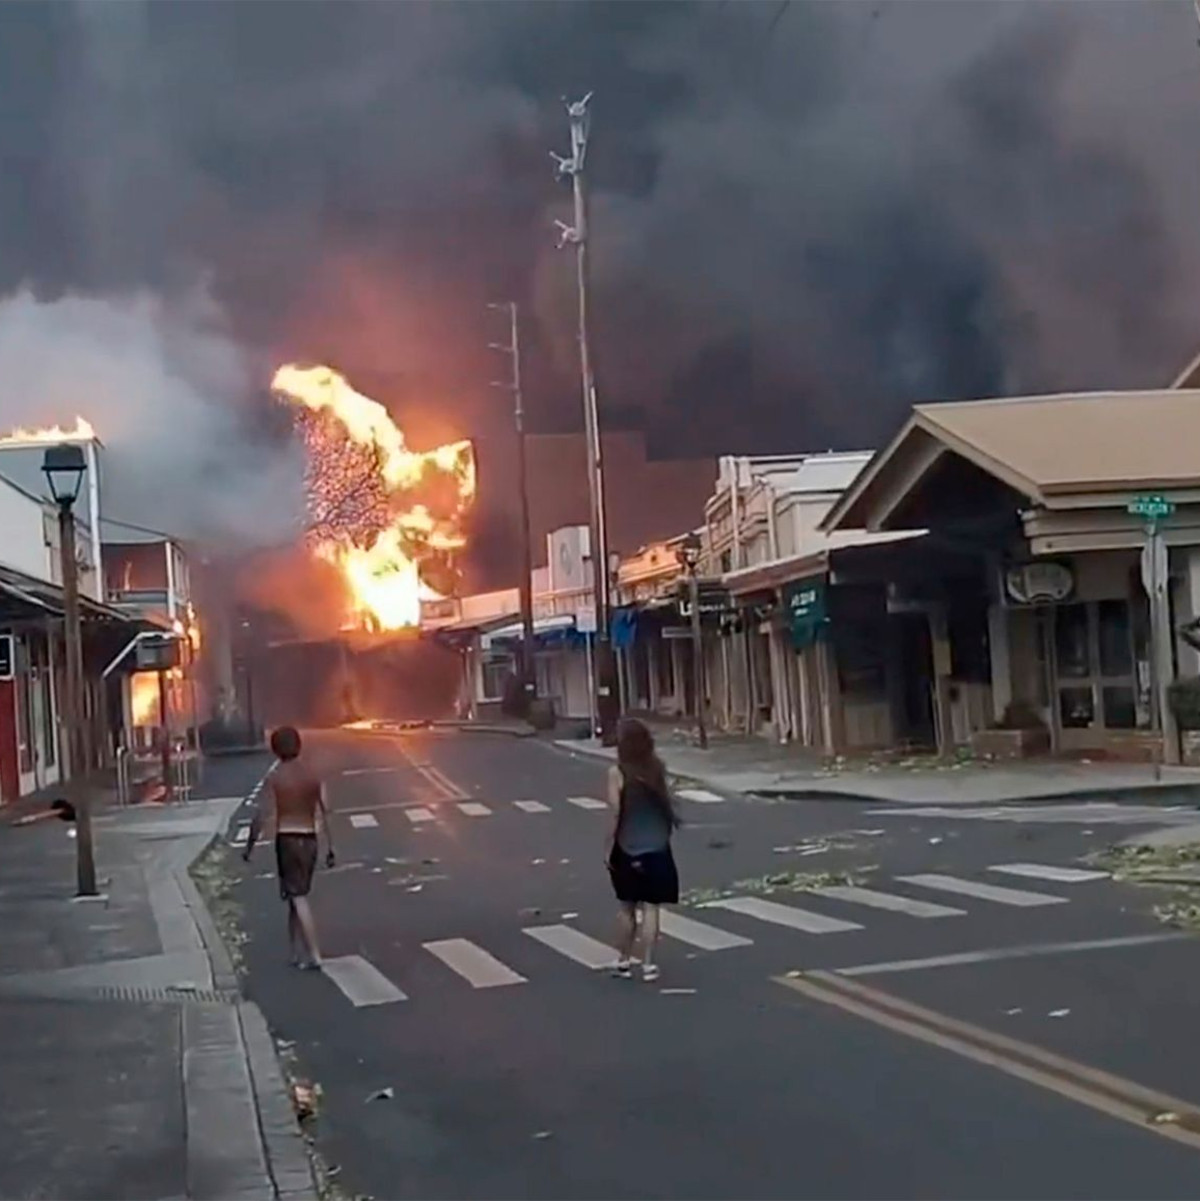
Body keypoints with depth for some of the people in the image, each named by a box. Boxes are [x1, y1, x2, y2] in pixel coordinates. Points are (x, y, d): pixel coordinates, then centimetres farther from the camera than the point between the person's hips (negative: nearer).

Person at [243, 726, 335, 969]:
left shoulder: (274, 777, -7)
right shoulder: (313, 775, 5)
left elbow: (261, 815, -10)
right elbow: (324, 814, 4)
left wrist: (249, 846, 0)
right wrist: (330, 847, 8)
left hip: (287, 839, -4)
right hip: (309, 839, 5)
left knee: (298, 897, -5)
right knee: (297, 896, 16)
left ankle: (314, 955, -10)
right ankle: (297, 952, 18)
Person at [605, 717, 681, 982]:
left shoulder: (617, 773, -12)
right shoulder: (657, 768, -3)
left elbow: (615, 814, -11)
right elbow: (667, 803, 4)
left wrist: (609, 849, -4)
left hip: (627, 849, -1)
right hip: (657, 848, 1)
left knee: (627, 908, 12)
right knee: (651, 908, 3)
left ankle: (624, 961, 20)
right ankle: (648, 964, 3)